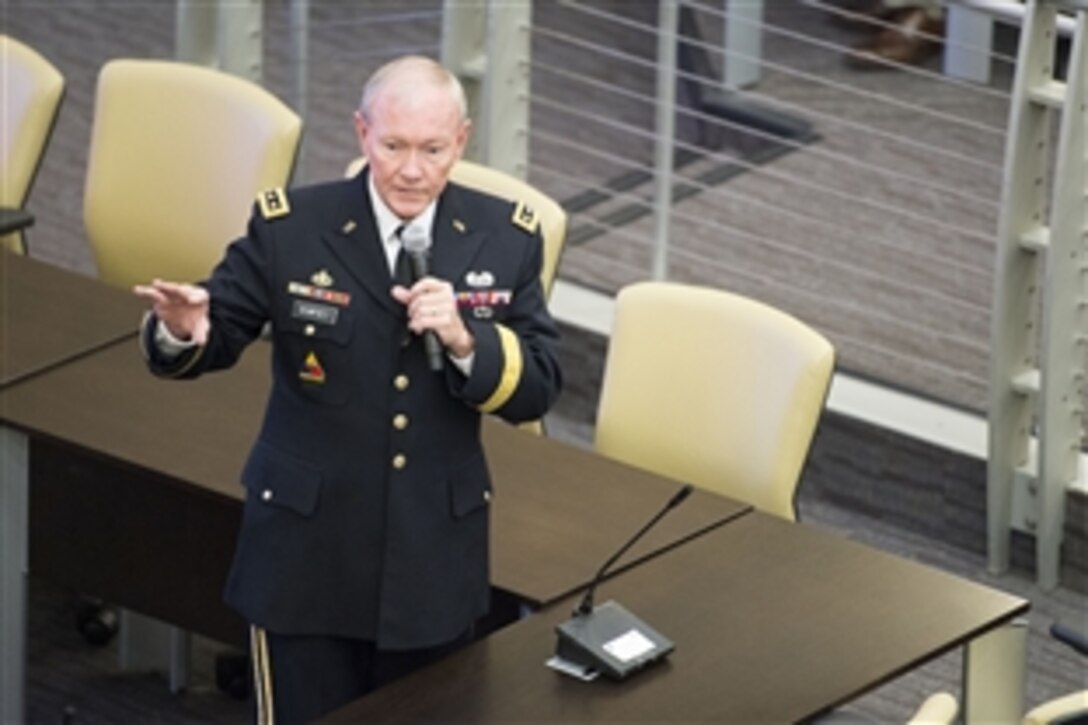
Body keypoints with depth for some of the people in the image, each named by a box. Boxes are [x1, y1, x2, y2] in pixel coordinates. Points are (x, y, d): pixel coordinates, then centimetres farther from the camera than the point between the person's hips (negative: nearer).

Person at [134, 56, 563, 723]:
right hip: (307, 554, -2)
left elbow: (538, 390, -5)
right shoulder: (288, 228, -10)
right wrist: (184, 331, -28)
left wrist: (465, 340, -24)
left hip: (436, 560, 2)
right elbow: (214, 342, -4)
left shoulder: (507, 238, -4)